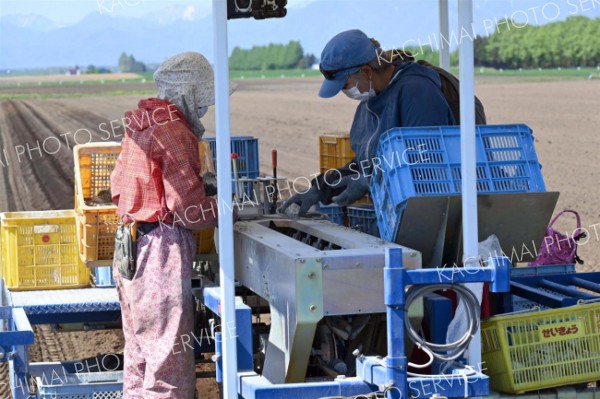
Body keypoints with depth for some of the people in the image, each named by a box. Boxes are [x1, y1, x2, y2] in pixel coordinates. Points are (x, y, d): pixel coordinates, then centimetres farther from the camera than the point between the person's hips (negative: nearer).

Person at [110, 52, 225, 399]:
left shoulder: (140, 125, 13)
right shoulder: (175, 131, -15)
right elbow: (189, 209, -19)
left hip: (131, 248, 10)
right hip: (161, 250, -10)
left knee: (140, 352, 18)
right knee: (170, 357, -5)